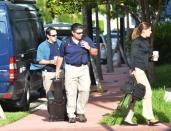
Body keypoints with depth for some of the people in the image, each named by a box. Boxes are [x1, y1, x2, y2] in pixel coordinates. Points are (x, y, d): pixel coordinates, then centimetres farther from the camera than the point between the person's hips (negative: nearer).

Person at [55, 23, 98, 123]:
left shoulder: (87, 40, 5)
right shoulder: (66, 43, 2)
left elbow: (95, 53, 7)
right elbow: (61, 57, 10)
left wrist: (89, 48, -12)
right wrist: (57, 71, 8)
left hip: (84, 68, 2)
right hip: (71, 69, -2)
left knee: (85, 90, -7)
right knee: (71, 92, -2)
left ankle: (81, 112, 6)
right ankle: (71, 115, 3)